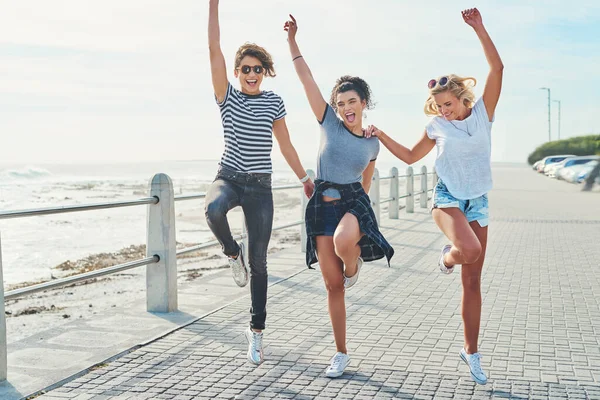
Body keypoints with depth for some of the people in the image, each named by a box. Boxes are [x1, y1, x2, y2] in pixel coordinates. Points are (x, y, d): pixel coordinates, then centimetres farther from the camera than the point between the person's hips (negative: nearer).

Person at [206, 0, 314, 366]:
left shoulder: (274, 103, 7)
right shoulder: (227, 96, 2)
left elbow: (286, 145, 11)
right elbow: (214, 49, -7)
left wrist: (306, 179, 8)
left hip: (260, 187, 1)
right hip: (229, 178, -1)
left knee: (258, 262, 1)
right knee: (214, 209, -39)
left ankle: (256, 331, 14)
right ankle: (233, 253, -6)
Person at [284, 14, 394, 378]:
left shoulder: (372, 143, 7)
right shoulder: (329, 122, 1)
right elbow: (307, 79, -5)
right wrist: (293, 41, -10)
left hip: (354, 201, 0)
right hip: (322, 204, 0)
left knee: (344, 242, -38)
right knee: (333, 285, 0)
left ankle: (354, 265, 1)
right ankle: (342, 354, 14)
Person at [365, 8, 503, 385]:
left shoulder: (483, 113, -2)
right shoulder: (438, 127, 1)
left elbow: (497, 68, -13)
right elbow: (411, 156, 17)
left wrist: (479, 28, -18)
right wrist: (380, 135, 9)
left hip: (479, 202, 1)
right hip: (448, 198, -1)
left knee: (473, 281, 5)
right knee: (469, 249, -35)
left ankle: (471, 350, 17)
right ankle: (449, 255, 4)